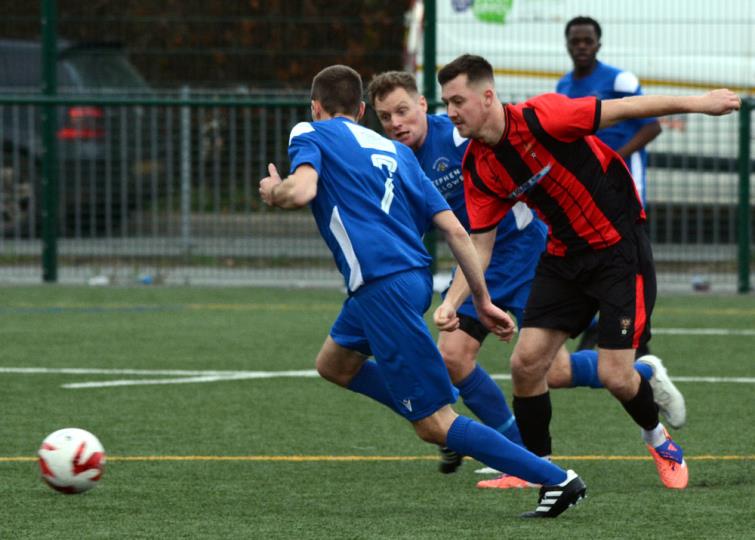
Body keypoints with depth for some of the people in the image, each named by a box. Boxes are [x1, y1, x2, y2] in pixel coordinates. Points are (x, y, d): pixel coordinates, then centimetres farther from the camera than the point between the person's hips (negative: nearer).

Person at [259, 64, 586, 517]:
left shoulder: (311, 134, 6)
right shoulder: (395, 152, 21)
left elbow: (302, 190, -17)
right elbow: (455, 229, 13)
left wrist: (273, 192, 7)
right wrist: (483, 302, 15)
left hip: (383, 286, -8)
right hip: (416, 275, 8)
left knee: (436, 425, -7)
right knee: (334, 364, 31)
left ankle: (556, 479, -14)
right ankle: (437, 418, 20)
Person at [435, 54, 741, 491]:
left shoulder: (540, 118, -22)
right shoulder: (478, 167, -3)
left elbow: (622, 109, -17)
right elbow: (481, 243, 3)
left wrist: (698, 103, -17)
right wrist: (453, 301, -10)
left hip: (620, 246, -6)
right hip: (565, 255, 6)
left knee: (615, 375, -10)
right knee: (526, 361, -5)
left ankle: (658, 438, 22)